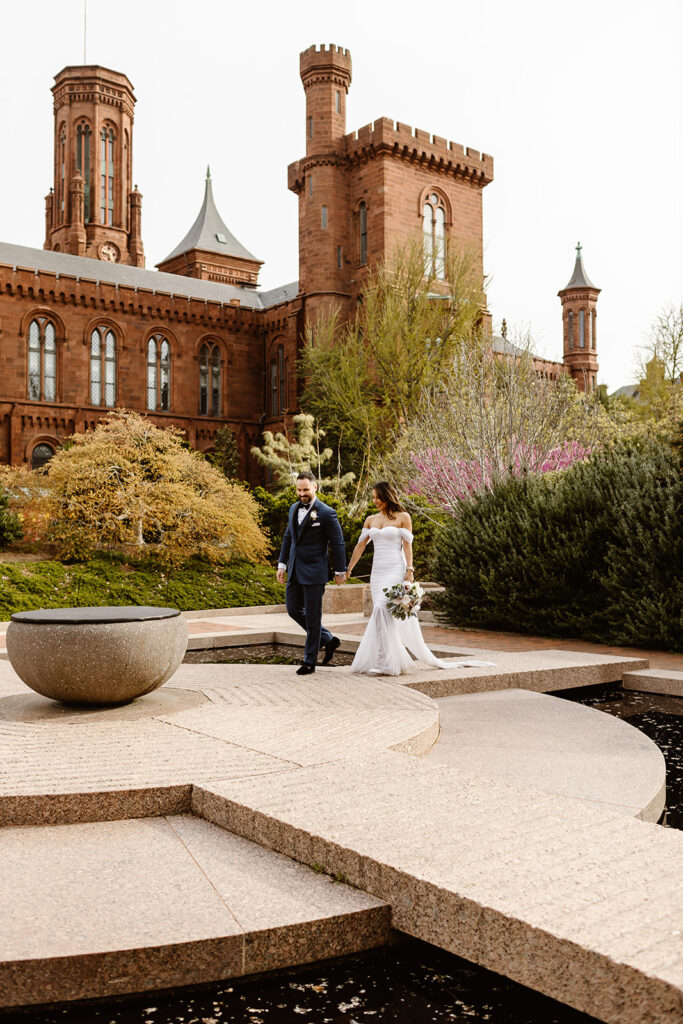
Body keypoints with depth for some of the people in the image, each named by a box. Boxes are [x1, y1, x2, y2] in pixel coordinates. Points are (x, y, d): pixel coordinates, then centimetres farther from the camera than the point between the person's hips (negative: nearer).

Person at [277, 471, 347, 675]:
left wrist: (340, 571, -5)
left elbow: (338, 543, -8)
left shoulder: (326, 513, -12)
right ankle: (328, 640, 29)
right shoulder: (294, 509, 9)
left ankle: (309, 662, 12)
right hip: (295, 572, 7)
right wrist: (282, 564, 13)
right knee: (293, 610, 12)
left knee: (312, 617, 1)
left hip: (314, 573, -7)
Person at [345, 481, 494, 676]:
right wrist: (348, 569, 11)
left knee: (382, 609, -19)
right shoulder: (370, 520, 13)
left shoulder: (403, 517, -1)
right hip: (378, 572, 6)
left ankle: (385, 662, -14)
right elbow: (360, 546, 14)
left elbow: (407, 546, -5)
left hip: (395, 571, -6)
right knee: (381, 614, 5)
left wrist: (410, 571, -14)